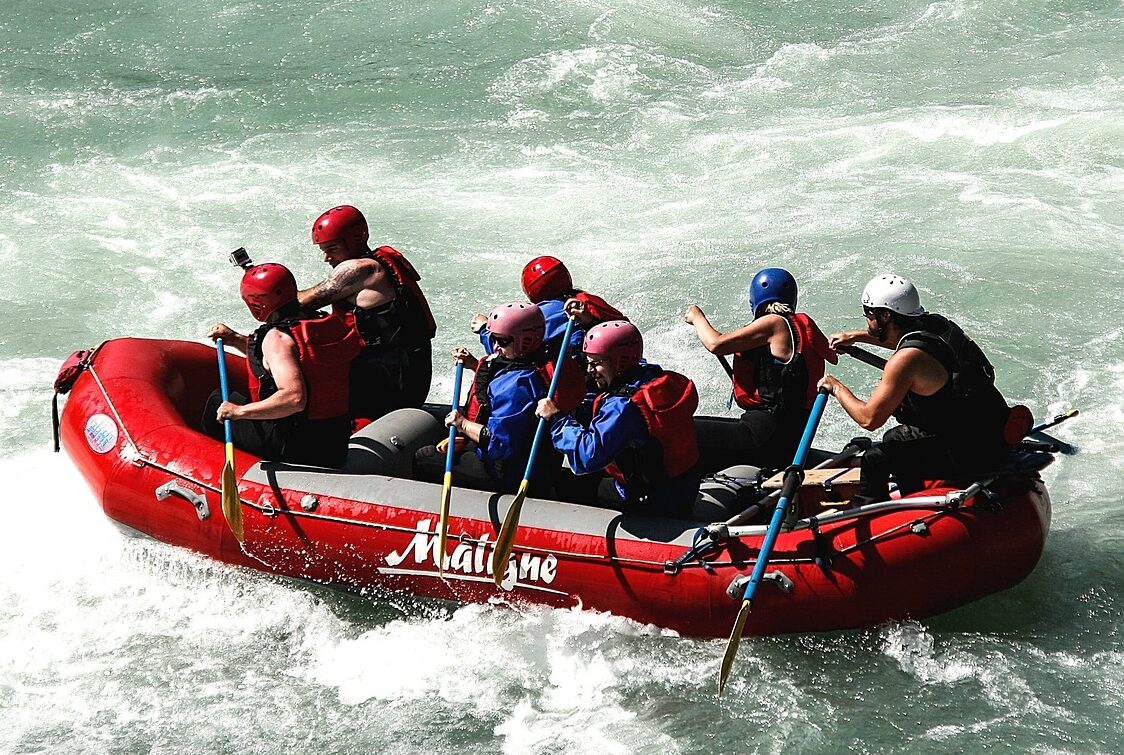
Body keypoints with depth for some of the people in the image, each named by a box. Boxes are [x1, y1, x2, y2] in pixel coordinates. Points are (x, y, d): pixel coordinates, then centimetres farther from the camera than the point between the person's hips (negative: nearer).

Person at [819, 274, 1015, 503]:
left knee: (876, 459, -8)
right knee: (896, 439, 27)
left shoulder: (906, 359, -20)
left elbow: (869, 419, -15)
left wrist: (837, 388, 0)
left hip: (969, 455, -9)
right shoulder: (936, 325, 4)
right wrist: (857, 336, 33)